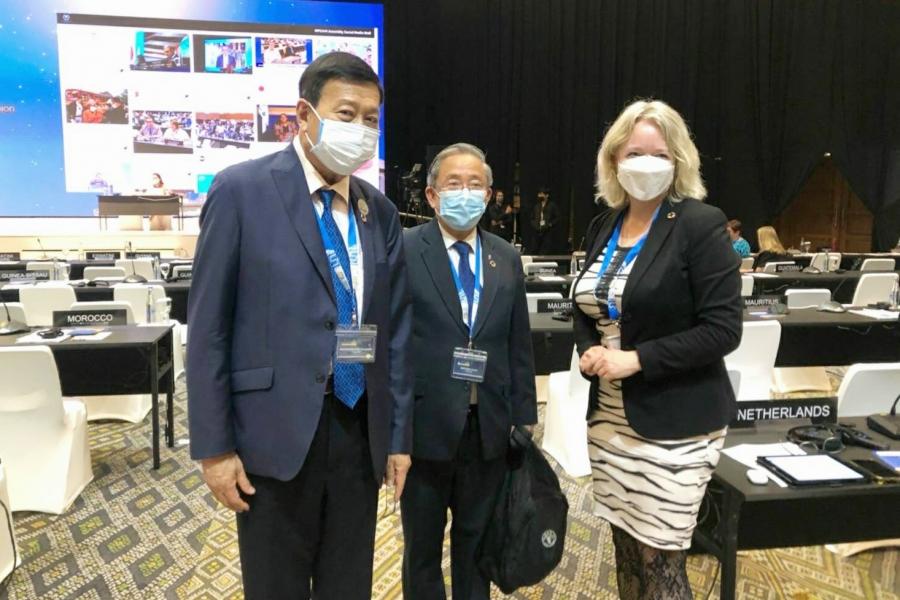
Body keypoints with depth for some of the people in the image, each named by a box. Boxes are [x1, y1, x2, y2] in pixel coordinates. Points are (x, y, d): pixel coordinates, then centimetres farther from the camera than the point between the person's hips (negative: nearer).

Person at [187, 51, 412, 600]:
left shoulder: (381, 211, 7)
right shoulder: (241, 190, -7)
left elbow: (394, 328, 8)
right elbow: (209, 327, -7)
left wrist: (399, 435, 8)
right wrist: (214, 446, -8)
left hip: (360, 430, 4)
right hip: (278, 430, -4)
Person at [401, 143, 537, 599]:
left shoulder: (507, 258, 6)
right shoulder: (403, 249, -7)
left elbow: (519, 346, 7)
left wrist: (524, 420, 6)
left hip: (488, 427, 3)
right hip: (425, 424, -3)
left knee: (477, 543, 20)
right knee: (421, 547, 17)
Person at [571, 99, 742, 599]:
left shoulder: (701, 224, -11)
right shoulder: (604, 226, 8)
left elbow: (723, 329, -15)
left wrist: (636, 359, -21)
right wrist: (589, 351, -4)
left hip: (675, 424, -6)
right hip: (611, 416, 6)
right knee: (626, 550, 16)